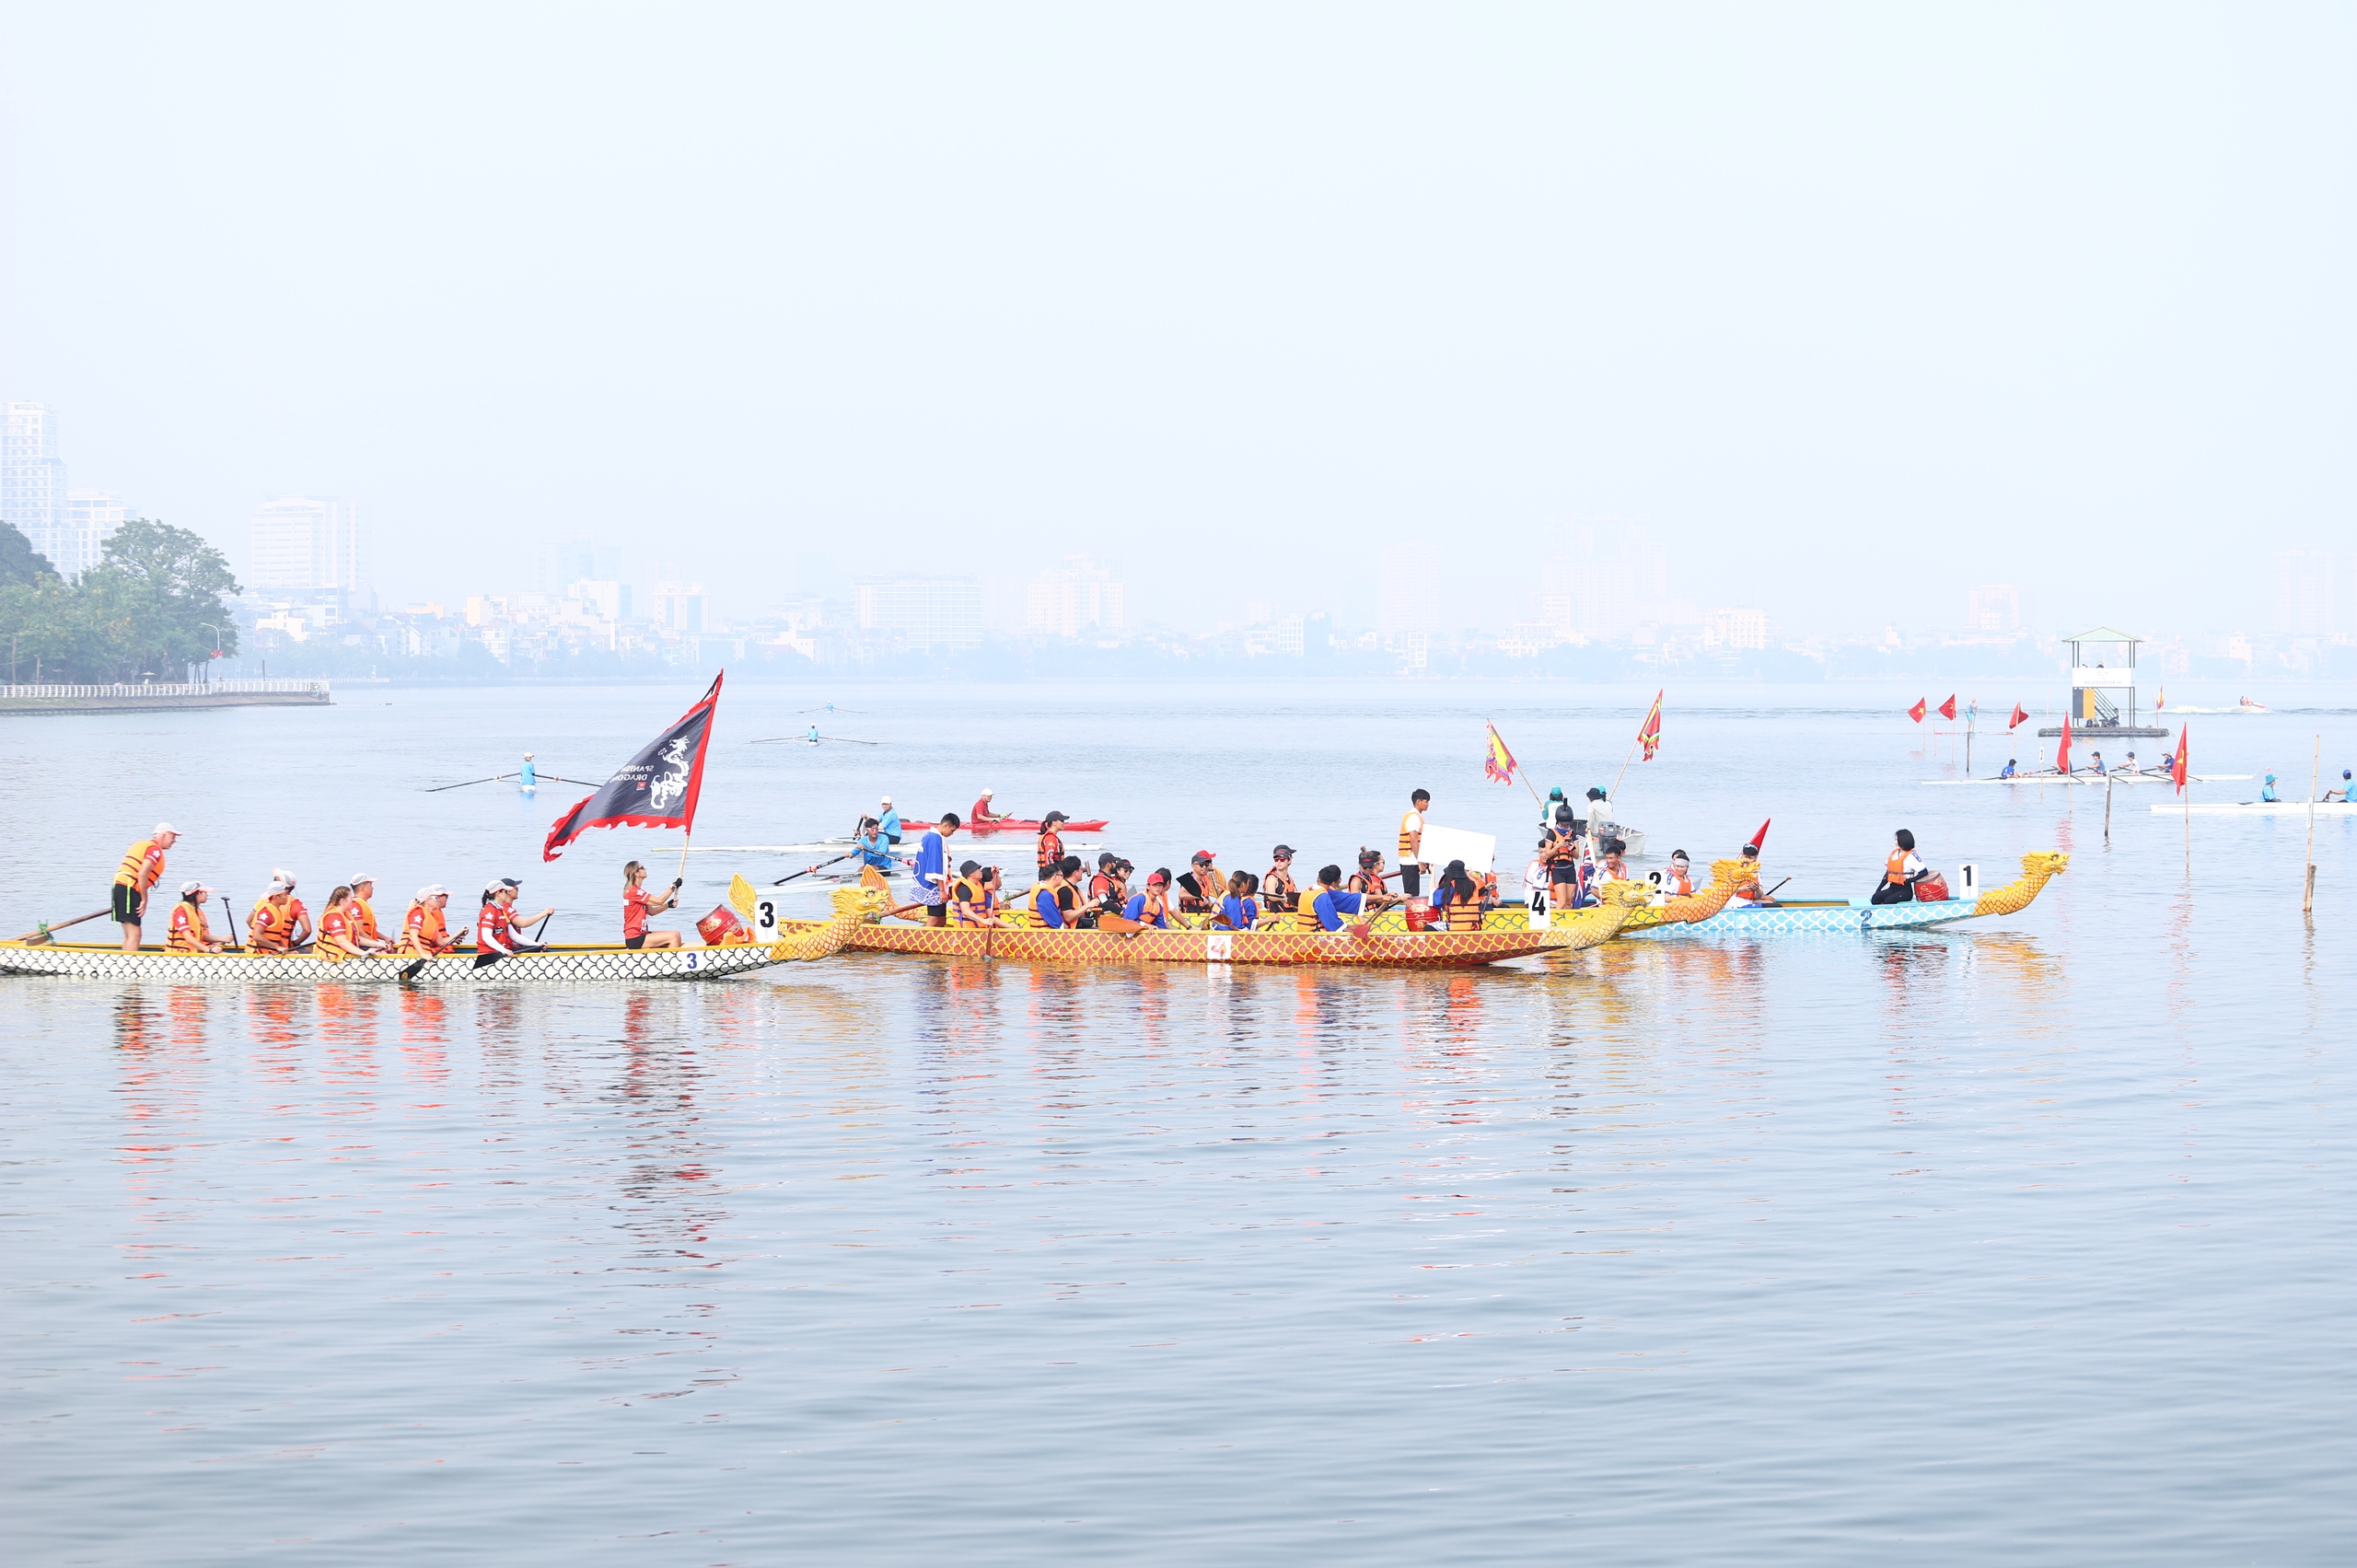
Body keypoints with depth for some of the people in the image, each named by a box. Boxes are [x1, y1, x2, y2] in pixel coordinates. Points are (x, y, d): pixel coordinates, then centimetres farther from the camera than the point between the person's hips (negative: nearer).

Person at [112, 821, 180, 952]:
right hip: (129, 891, -10)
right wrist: (144, 900, -13)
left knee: (129, 935, 15)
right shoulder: (155, 849, -7)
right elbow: (142, 875, -19)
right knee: (134, 935, -12)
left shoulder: (141, 844, 22)